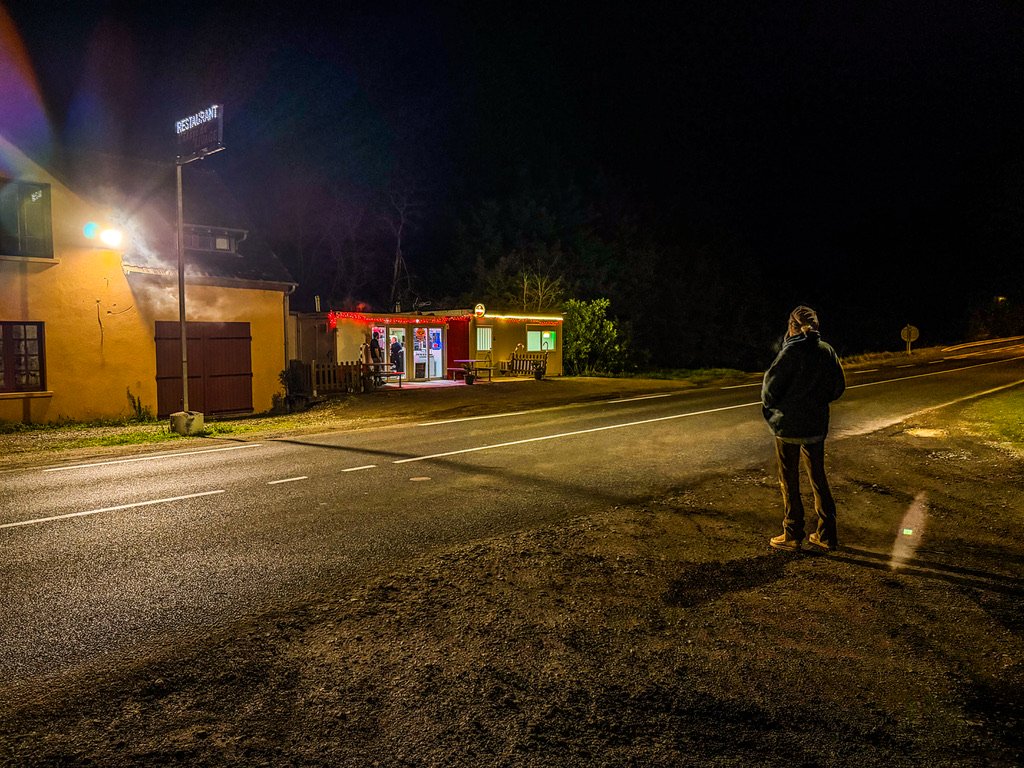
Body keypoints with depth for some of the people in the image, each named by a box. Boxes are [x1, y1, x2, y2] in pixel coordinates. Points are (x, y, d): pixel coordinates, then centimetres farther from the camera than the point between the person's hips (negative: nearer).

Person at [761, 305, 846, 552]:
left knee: (789, 480, 7)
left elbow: (770, 386, -14)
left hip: (788, 425, -5)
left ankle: (793, 536, 15)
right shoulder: (827, 351, 1)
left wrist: (770, 407, 5)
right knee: (818, 477, 17)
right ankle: (827, 535, 22)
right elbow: (838, 387, 7)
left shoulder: (791, 352, -16)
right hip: (817, 425, 6)